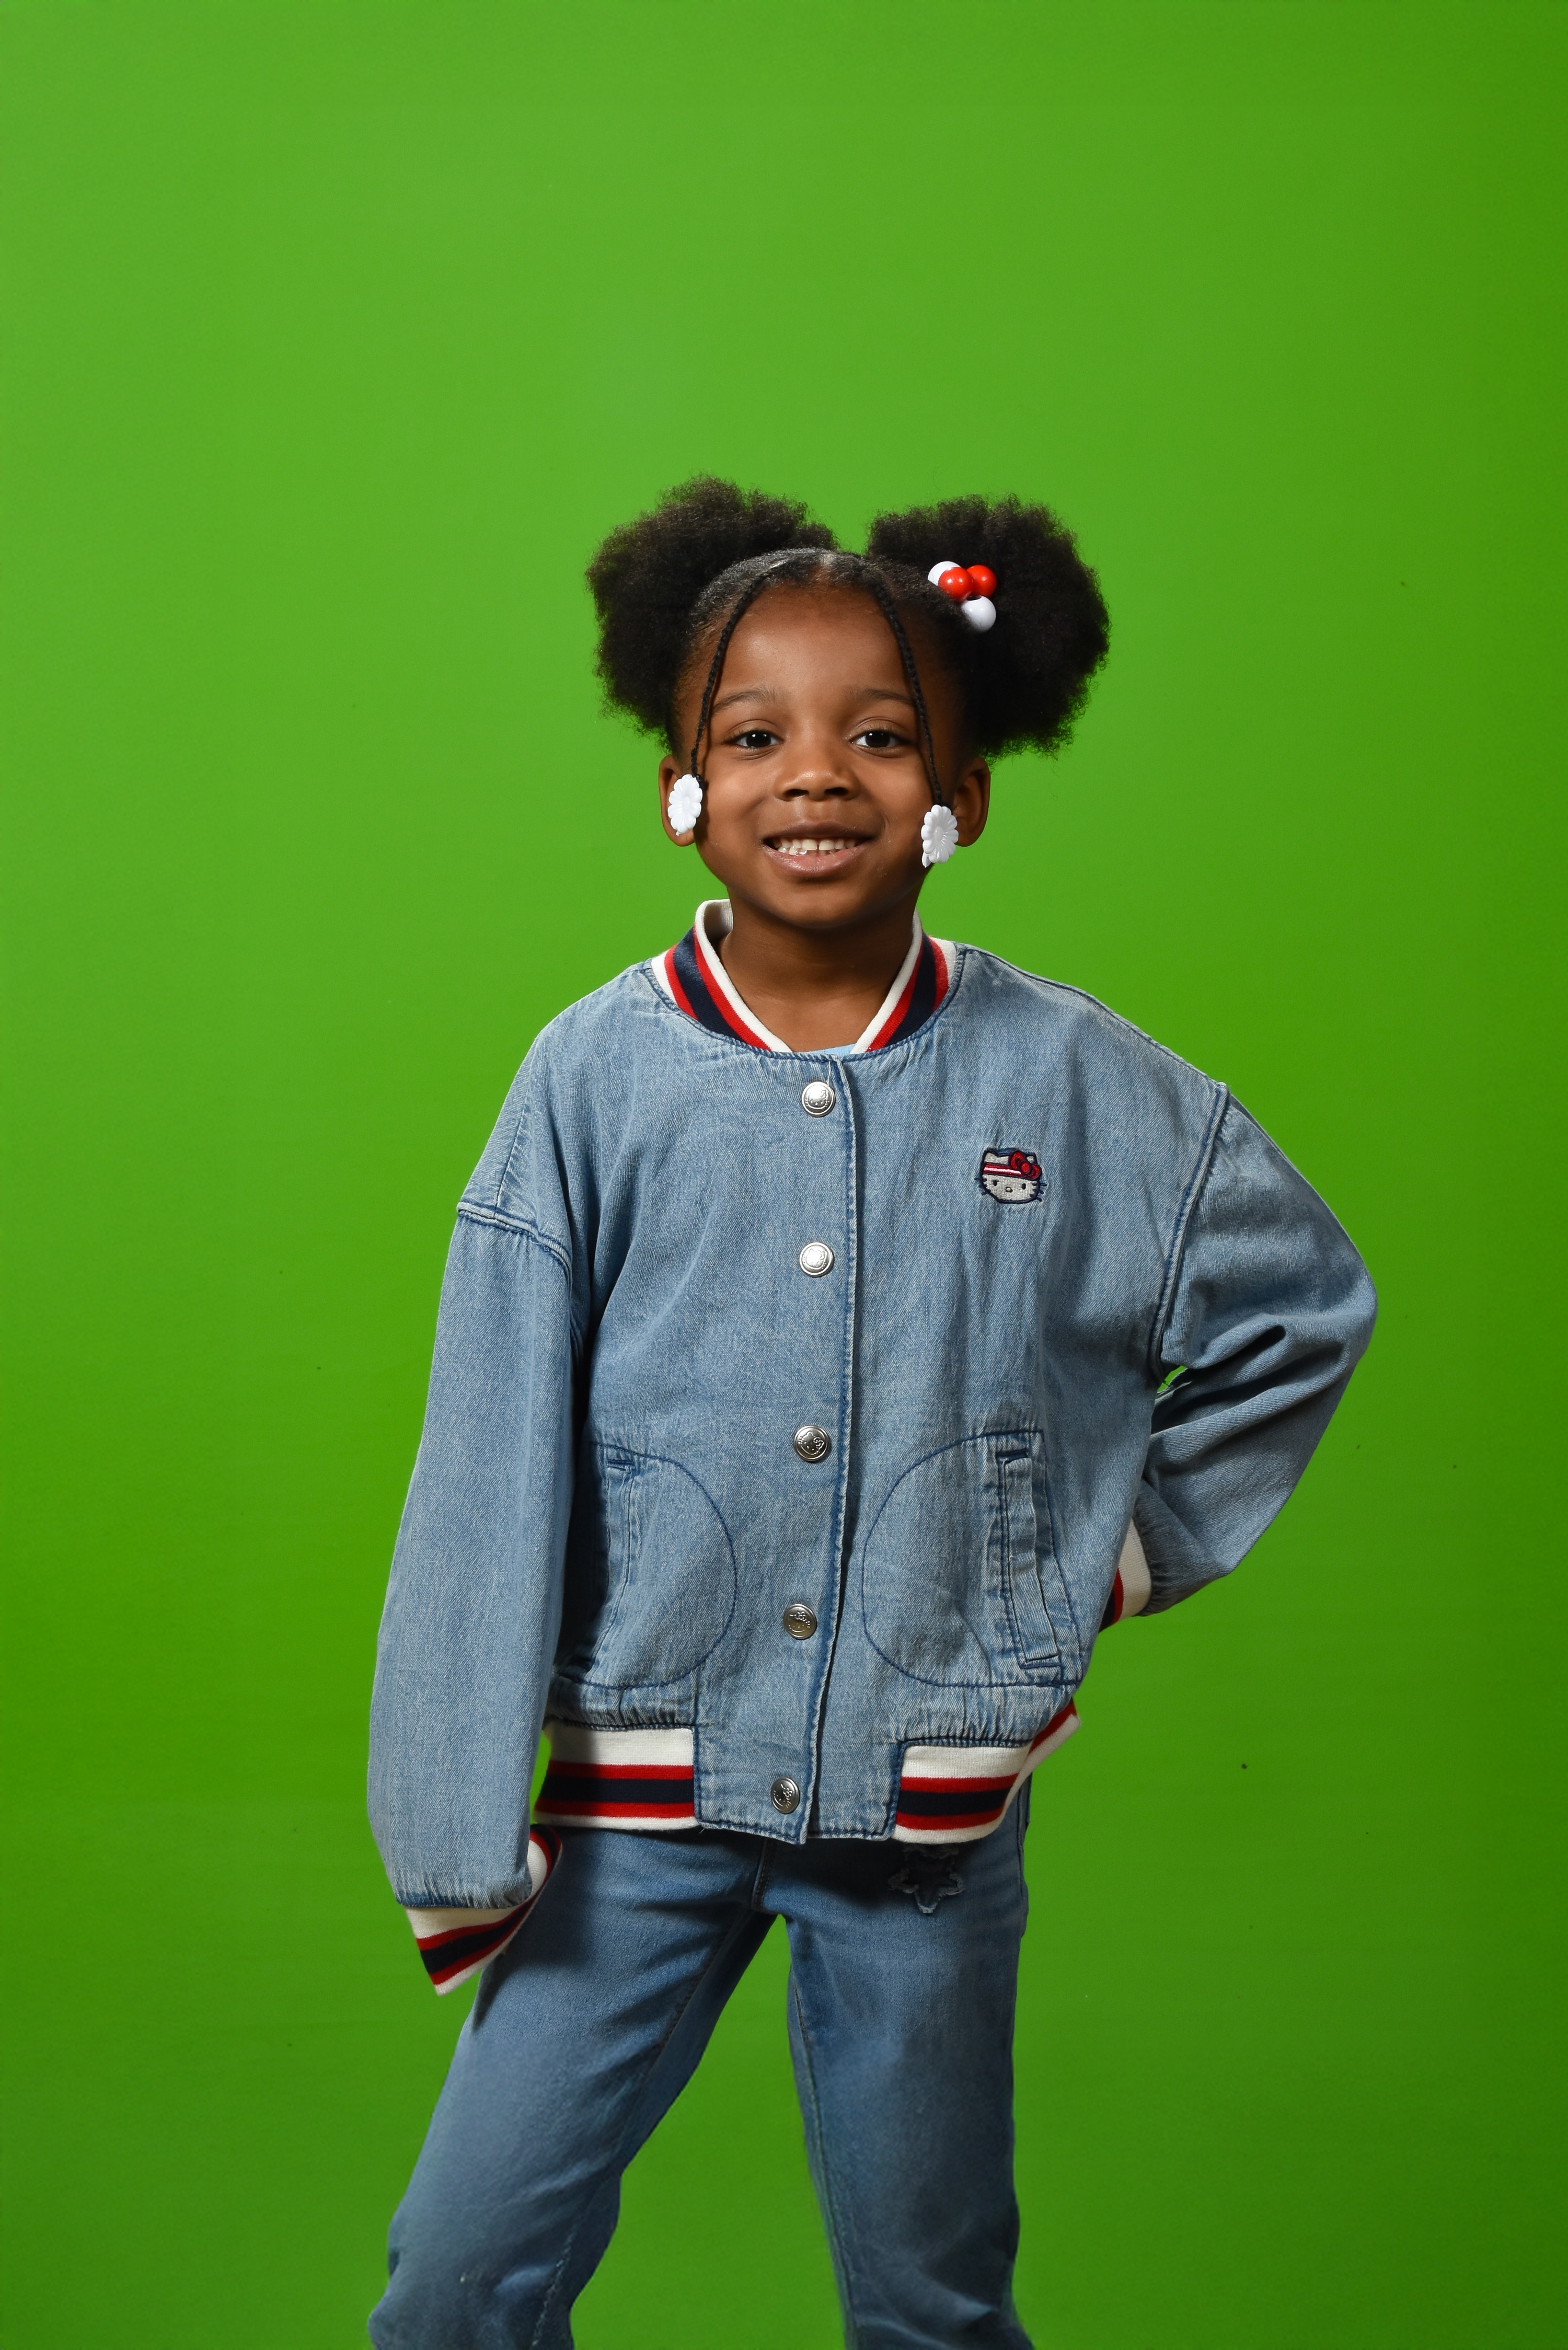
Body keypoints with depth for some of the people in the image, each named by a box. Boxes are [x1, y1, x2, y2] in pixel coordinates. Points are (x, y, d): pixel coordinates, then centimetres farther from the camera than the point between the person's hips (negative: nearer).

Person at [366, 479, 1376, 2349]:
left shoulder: (1071, 1078, -5)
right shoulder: (596, 1076, -7)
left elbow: (1304, 1301, 11)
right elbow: (487, 1479, -5)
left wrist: (1132, 1538, 7)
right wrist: (459, 1840, -5)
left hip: (937, 1799, 1)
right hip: (644, 1789, 0)